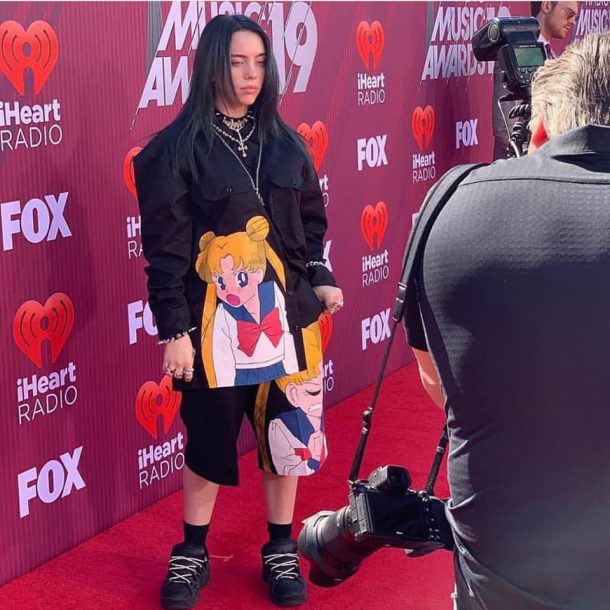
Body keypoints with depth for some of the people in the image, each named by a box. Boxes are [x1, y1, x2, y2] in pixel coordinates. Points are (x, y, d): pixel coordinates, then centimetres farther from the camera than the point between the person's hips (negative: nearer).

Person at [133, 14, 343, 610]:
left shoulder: (284, 142, 6)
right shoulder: (176, 150, -7)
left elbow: (311, 223, 15)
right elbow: (165, 250, -8)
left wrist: (320, 279, 1)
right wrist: (174, 330, -10)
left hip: (284, 314, 4)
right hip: (213, 321, -4)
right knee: (208, 439, 8)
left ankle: (280, 551, 28)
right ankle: (191, 554, 28)